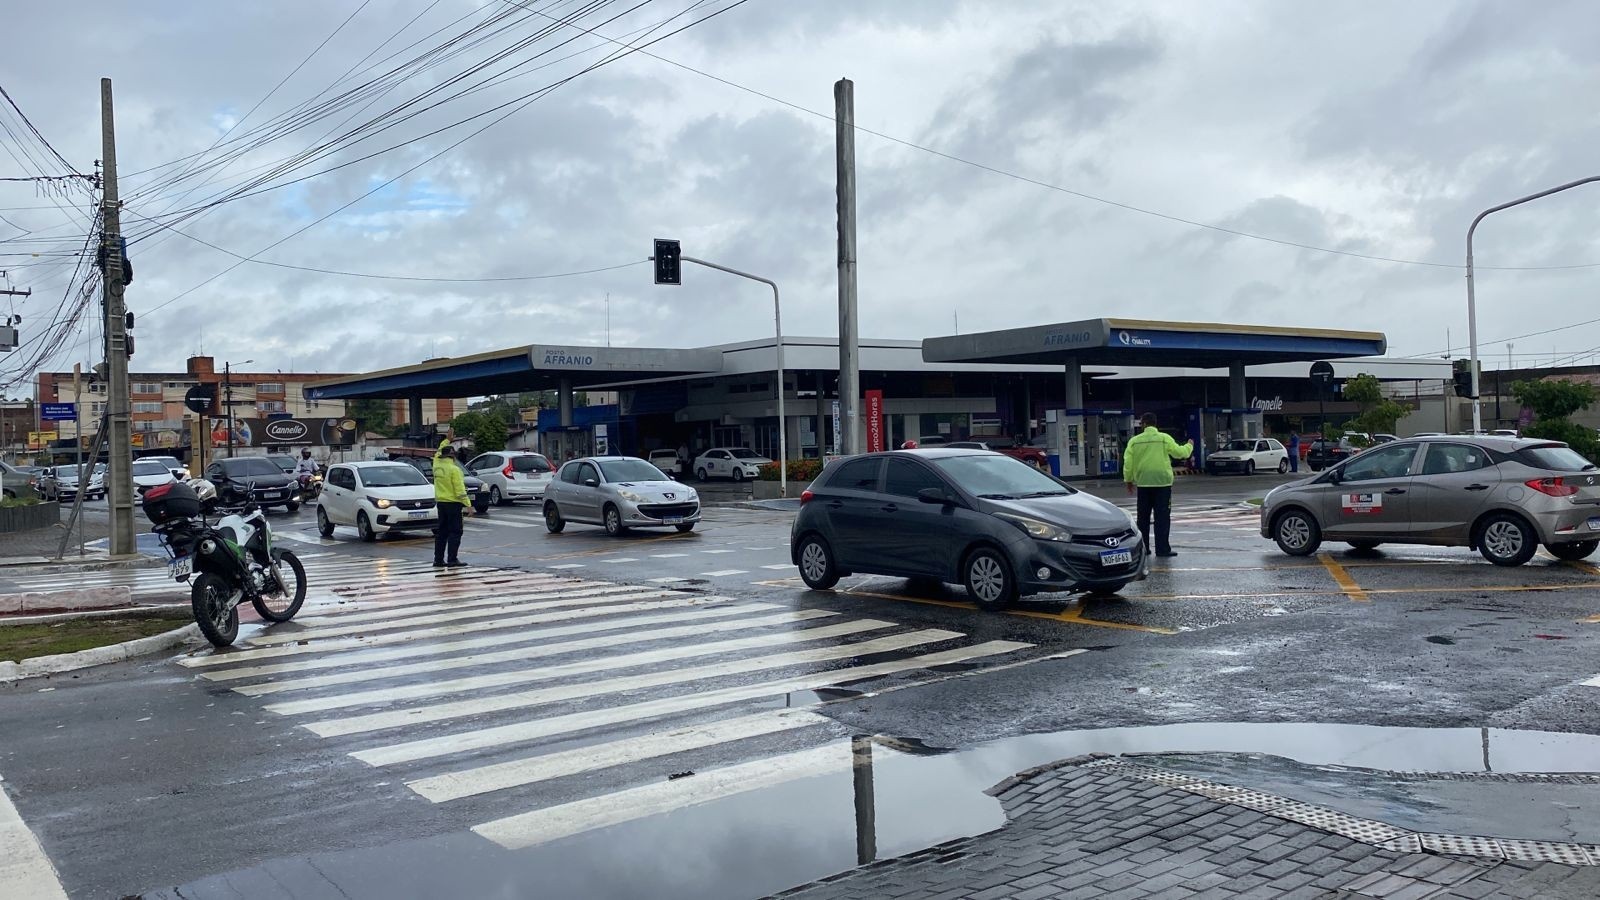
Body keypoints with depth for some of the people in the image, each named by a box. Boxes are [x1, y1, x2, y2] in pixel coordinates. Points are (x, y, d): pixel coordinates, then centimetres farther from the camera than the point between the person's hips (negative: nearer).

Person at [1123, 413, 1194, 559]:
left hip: (1142, 483, 2)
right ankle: (1162, 549, -4)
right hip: (1162, 482, -2)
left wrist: (1128, 480, 13)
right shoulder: (1164, 438, -6)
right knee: (1162, 517, 0)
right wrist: (1189, 446, 22)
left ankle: (1142, 548, 15)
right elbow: (1179, 452, 0)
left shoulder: (1134, 441, 0)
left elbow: (1128, 462, 1)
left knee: (1143, 517, 12)